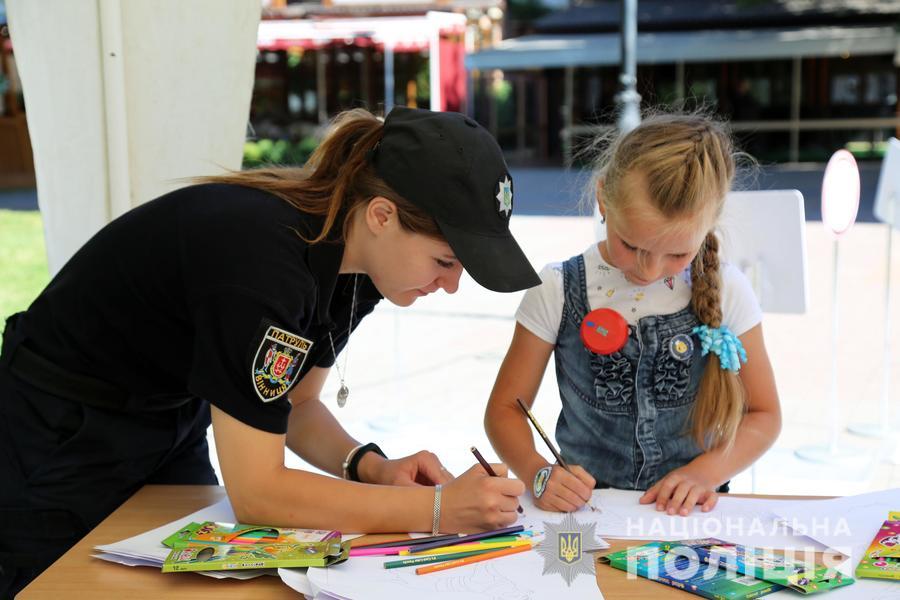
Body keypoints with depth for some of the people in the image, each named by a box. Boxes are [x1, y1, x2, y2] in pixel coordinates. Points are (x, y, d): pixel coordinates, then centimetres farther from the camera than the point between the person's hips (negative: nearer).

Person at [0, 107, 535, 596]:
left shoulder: (353, 251, -12)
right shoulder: (261, 256, -37)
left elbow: (294, 405, 0)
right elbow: (256, 492, -33)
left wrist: (372, 467, -18)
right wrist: (437, 508, -34)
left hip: (173, 424, 7)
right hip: (63, 438, -7)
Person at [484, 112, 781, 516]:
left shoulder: (725, 291, -3)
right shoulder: (557, 292, -6)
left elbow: (763, 415, 6)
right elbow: (505, 409, 1)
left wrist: (705, 472, -11)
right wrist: (539, 475, -18)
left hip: (690, 513, 1)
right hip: (584, 508, -1)